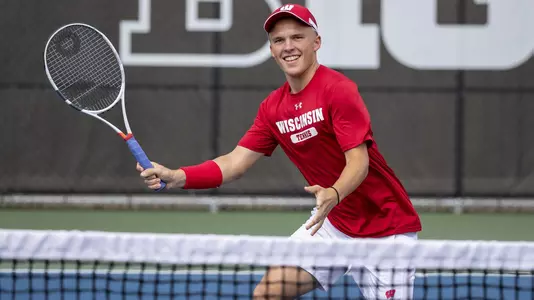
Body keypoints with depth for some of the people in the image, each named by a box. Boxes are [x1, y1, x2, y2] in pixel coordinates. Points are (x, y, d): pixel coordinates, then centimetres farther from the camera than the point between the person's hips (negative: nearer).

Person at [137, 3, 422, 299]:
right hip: (333, 222, 6)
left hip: (384, 227, -6)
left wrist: (334, 195, -45)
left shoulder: (338, 89, -19)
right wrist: (176, 176, -11)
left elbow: (358, 161, -25)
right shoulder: (273, 107, 3)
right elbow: (235, 162, 3)